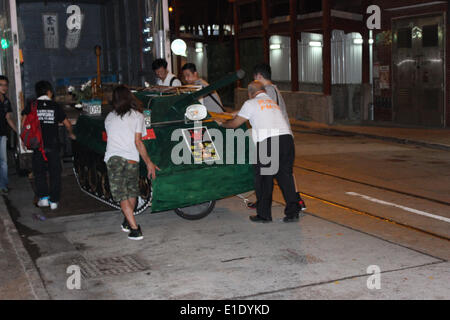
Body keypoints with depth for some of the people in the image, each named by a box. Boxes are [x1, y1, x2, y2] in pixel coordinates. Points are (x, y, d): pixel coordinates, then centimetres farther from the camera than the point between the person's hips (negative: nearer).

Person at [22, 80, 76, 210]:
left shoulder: (31, 106, 3)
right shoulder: (55, 106, 4)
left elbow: (24, 122, -6)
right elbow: (67, 124, 8)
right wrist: (71, 134, 28)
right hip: (53, 145, 0)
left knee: (39, 172, 13)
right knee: (55, 173, 9)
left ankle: (43, 197, 5)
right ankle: (54, 201, 9)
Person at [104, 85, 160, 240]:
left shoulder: (109, 117, 18)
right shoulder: (137, 115, 5)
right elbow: (138, 142, 0)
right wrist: (149, 163, 3)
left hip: (112, 158, 1)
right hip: (131, 159, -1)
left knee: (122, 196, 1)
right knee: (132, 192, 20)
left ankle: (135, 230, -8)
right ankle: (127, 223, 33)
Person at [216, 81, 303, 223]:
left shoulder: (251, 103, 11)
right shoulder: (273, 103, 30)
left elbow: (234, 124, 17)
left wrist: (221, 123, 37)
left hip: (268, 142, -6)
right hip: (287, 137, 6)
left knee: (263, 179, 6)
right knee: (285, 176, 11)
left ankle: (264, 214, 11)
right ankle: (292, 212, 9)